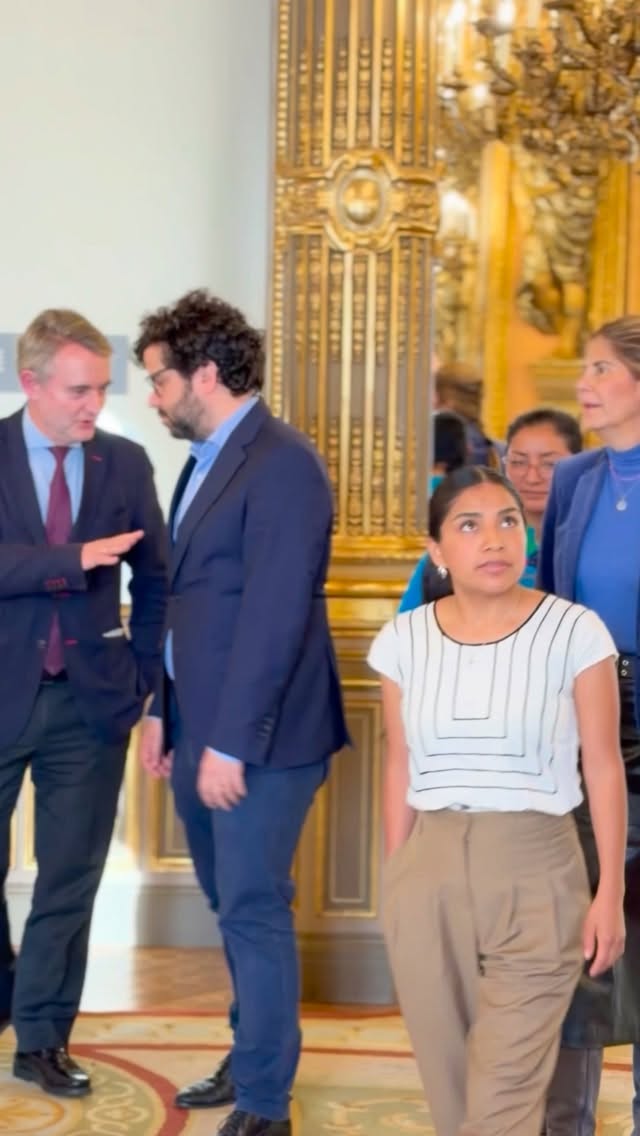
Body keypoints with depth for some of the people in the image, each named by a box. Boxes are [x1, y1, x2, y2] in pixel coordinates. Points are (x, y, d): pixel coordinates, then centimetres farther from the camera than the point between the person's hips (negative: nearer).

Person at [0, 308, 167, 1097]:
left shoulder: (126, 463, 2)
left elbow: (154, 580, 10)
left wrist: (142, 673, 3)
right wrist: (74, 557, -26)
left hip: (90, 701, 2)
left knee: (70, 877, 7)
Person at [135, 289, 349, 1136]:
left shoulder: (282, 464, -15)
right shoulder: (205, 460, 13)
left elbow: (273, 616, -20)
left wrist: (230, 744, -20)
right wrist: (165, 712, 14)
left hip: (258, 738, -8)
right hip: (201, 730, 8)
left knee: (254, 911, -1)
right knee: (234, 905, 18)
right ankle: (252, 1057, 33)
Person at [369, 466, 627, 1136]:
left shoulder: (573, 632, -7)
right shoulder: (403, 640, 2)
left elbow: (603, 766, -4)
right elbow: (400, 769, 9)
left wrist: (610, 893, -5)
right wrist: (395, 880, 11)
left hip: (534, 870, -3)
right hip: (428, 873, 3)